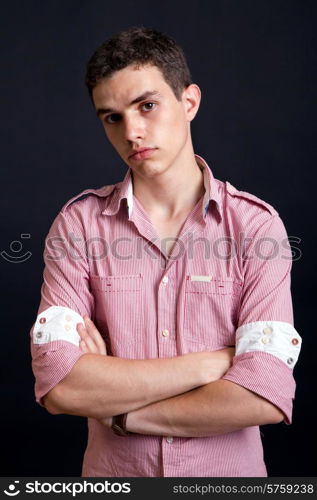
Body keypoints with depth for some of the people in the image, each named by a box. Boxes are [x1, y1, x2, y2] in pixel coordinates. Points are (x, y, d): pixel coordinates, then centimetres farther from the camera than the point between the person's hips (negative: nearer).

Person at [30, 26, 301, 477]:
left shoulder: (256, 224, -13)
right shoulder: (79, 224, -11)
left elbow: (267, 397, -21)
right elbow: (57, 386, -20)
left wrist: (119, 411, -17)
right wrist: (212, 363, -20)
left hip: (230, 469, 0)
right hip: (113, 473, 1)